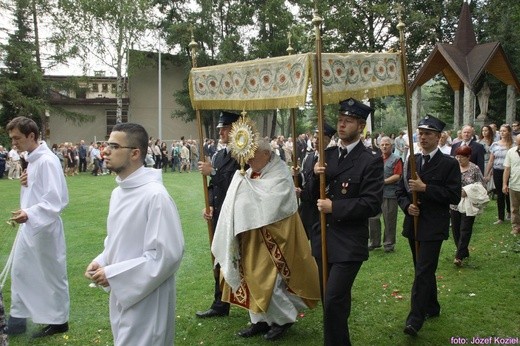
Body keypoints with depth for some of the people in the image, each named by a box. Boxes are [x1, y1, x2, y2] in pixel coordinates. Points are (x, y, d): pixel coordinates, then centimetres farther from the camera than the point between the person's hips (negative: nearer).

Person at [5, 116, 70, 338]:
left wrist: (29, 214, -37)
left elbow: (55, 199, -25)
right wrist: (26, 183, -1)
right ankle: (18, 318, 29)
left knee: (52, 274, 5)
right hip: (29, 226, 10)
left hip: (43, 228, -10)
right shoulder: (32, 159, 11)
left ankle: (58, 320, 20)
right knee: (20, 271, 16)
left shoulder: (47, 160, -19)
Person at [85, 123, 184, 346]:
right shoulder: (118, 193, 6)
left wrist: (113, 274, -20)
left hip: (145, 300, -8)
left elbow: (167, 254, -25)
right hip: (122, 295, 8)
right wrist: (101, 262, -2)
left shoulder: (155, 195, -22)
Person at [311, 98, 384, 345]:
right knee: (329, 300, 17)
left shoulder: (371, 161, -10)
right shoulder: (328, 155, 8)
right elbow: (316, 196, 11)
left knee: (334, 301, -11)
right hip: (323, 238, 6)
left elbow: (372, 205, -16)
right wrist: (317, 177, -9)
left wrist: (334, 207, -17)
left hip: (349, 244, -6)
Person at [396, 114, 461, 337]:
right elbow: (401, 191, 14)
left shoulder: (449, 164, -6)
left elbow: (454, 196, -13)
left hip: (433, 227, -6)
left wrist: (425, 188, -19)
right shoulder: (412, 161, 10)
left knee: (423, 272, -9)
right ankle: (432, 308, 33)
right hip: (413, 224, 6)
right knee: (424, 270, 17)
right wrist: (407, 206, -6)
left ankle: (415, 318, -5)